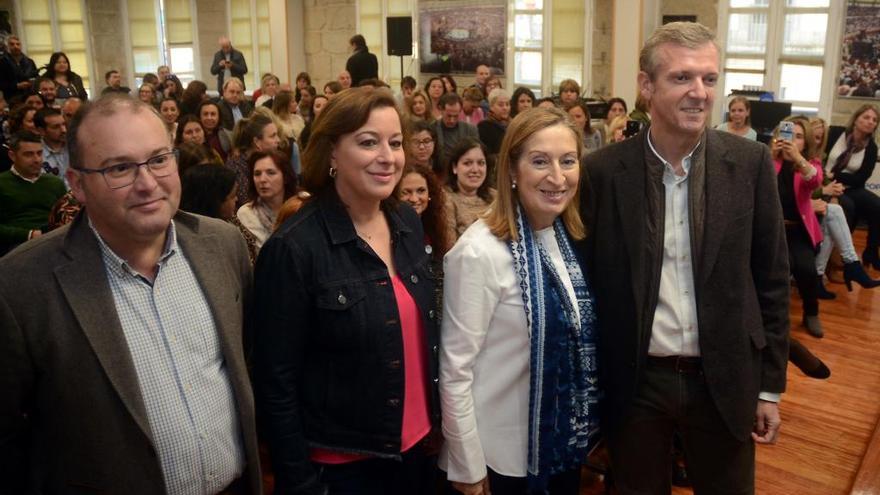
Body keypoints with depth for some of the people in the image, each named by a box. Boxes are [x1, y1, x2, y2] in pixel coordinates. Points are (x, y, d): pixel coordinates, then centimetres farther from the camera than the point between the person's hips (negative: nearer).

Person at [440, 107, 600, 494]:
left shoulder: (572, 239, 0)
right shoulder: (480, 251, -22)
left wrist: (586, 427, 10)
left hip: (566, 442, 7)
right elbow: (455, 369, -19)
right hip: (504, 453, -6)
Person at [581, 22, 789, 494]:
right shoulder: (602, 171, -8)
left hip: (725, 381, 1)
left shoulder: (750, 163, -5)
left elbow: (771, 278, 0)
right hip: (634, 383, 0)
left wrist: (769, 385, 1)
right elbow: (588, 279, -2)